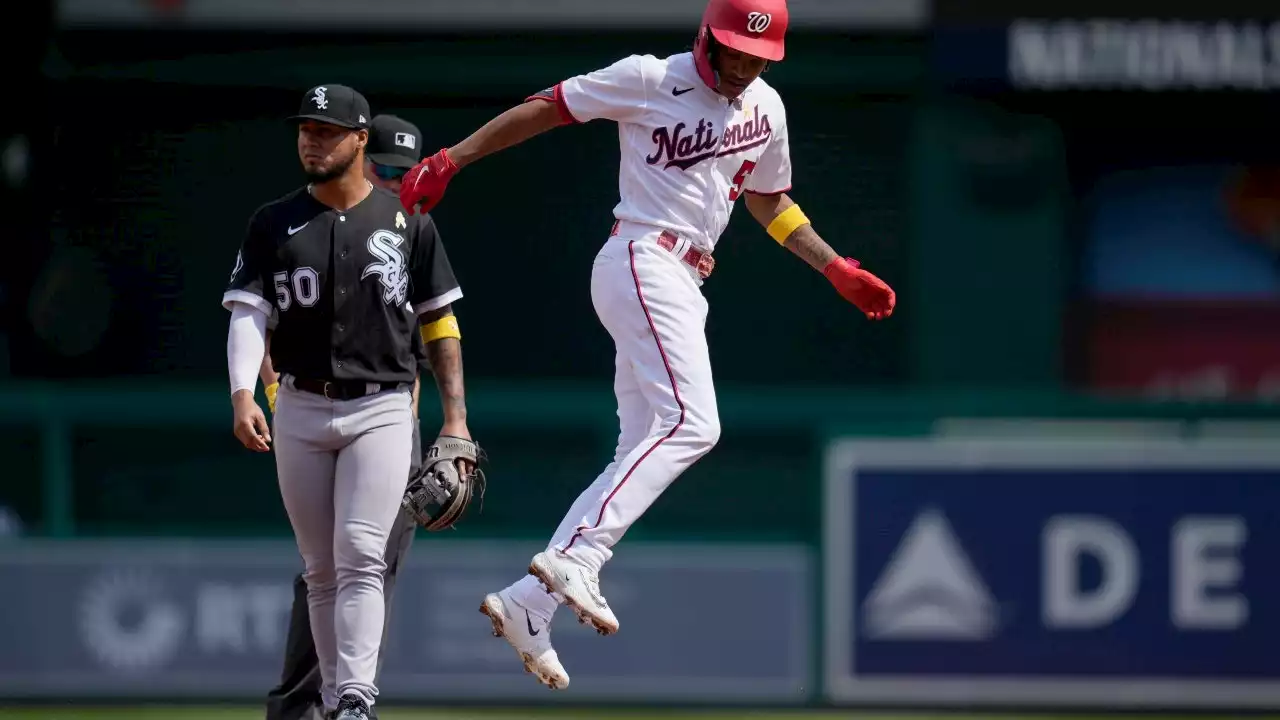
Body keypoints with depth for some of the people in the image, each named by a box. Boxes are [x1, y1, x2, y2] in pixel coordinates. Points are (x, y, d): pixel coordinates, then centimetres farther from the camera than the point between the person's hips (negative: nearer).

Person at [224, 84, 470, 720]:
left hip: (381, 410, -2)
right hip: (301, 411, 2)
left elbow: (439, 323, 7)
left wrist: (455, 418, 2)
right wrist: (242, 394, -21)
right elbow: (248, 312, -4)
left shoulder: (408, 223, 3)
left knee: (360, 554, -16)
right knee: (321, 568, 7)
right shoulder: (274, 224, 5)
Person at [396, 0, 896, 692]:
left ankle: (526, 606, 2)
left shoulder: (765, 109, 15)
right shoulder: (649, 81, -5)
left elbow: (769, 203, 30)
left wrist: (838, 271, 22)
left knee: (642, 455, 3)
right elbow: (543, 109, -1)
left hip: (685, 287, 8)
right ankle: (575, 557, -33)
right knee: (692, 423, -24)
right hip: (642, 262, -8)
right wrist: (449, 161, -5)